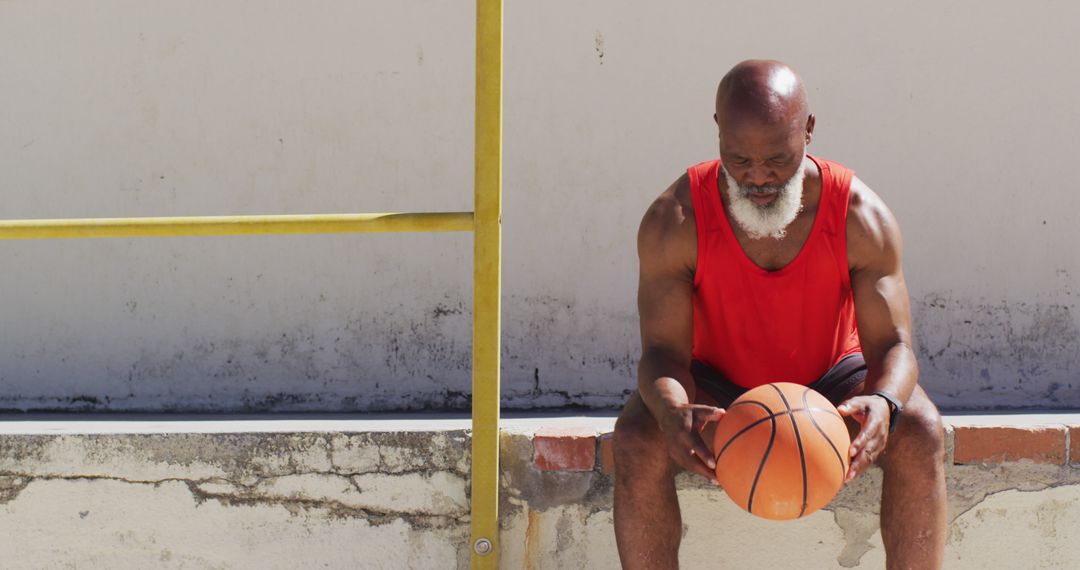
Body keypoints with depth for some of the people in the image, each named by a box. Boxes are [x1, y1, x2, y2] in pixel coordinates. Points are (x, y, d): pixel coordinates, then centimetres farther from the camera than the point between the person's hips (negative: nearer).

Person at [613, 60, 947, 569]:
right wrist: (674, 412, -49)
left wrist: (884, 403, -47)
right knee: (637, 439, -31)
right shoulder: (674, 219, -23)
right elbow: (664, 349, -23)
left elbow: (893, 345, -21)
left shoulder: (860, 216, -22)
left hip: (830, 381, 1)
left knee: (921, 433, -28)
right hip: (718, 386, 0)